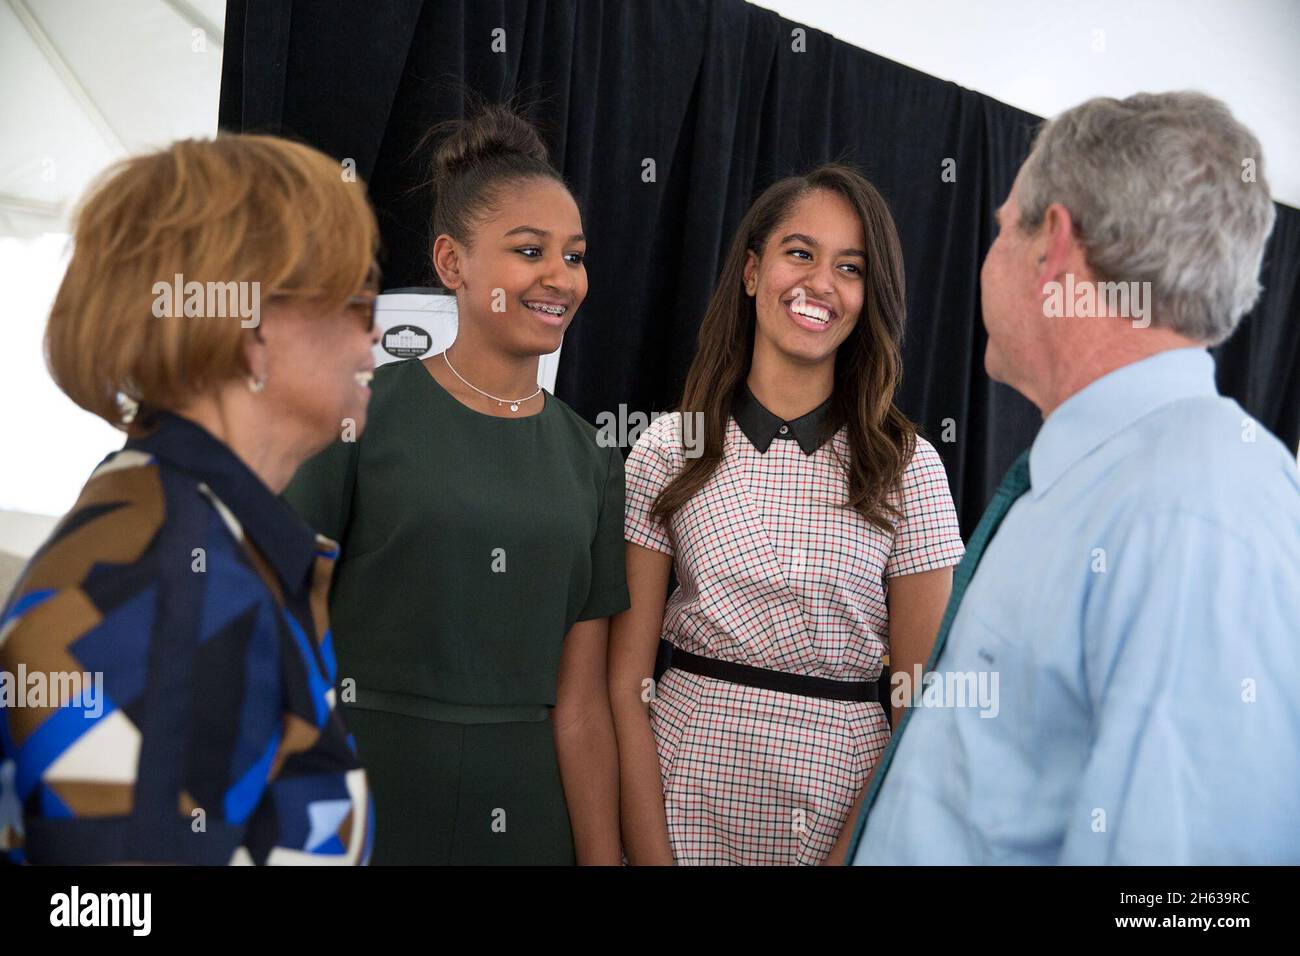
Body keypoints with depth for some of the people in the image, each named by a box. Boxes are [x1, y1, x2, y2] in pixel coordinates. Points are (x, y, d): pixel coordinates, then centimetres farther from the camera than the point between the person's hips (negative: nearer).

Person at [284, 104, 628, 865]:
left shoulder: (589, 460, 4)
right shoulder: (364, 411, -8)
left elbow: (580, 705, 1)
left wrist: (603, 855, -4)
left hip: (530, 820, 4)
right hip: (365, 807, -3)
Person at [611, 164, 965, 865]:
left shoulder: (908, 468, -4)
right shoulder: (670, 450, -4)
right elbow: (626, 683, -5)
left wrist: (852, 850, -14)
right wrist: (649, 852, -12)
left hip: (844, 798, 0)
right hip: (687, 782, 0)